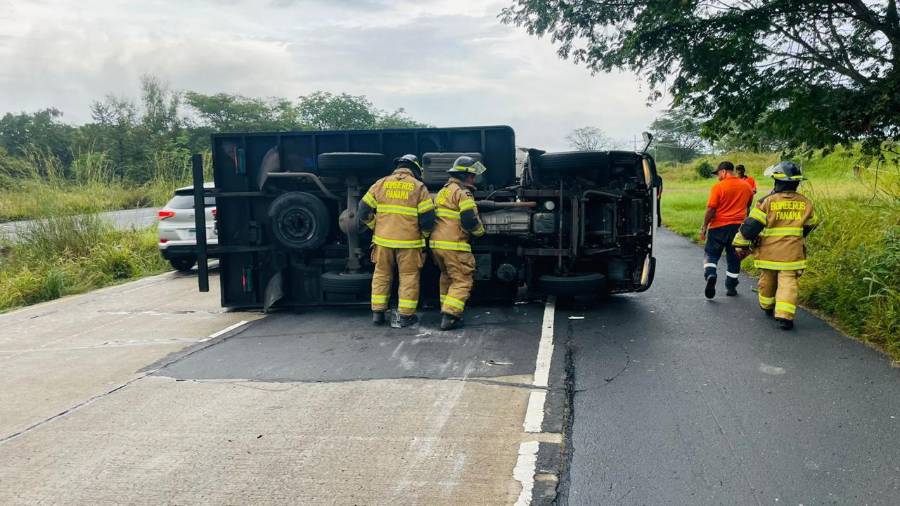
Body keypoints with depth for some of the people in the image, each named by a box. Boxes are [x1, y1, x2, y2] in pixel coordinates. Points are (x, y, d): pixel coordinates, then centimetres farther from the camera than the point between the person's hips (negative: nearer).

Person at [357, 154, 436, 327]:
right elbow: (427, 218, -5)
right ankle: (406, 316, 10)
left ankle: (377, 313, 18)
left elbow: (364, 212, 4)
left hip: (383, 239, 3)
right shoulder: (419, 187, -2)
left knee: (382, 275, 15)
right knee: (409, 276, 7)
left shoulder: (380, 184, 5)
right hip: (408, 241, -2)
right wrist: (423, 235, 13)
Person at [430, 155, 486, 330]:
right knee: (463, 281, -4)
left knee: (447, 277, 23)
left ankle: (446, 309, 30)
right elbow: (469, 220, -16)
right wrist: (480, 231, 1)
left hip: (436, 242, 9)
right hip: (453, 245, -9)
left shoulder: (443, 190, 19)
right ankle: (449, 316, -13)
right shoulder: (462, 192, -10)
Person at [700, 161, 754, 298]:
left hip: (719, 226, -4)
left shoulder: (718, 187, -12)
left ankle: (710, 275, -18)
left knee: (712, 254, 8)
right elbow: (748, 205, 17)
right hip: (738, 227, 4)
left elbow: (711, 209, -13)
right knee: (733, 258, 13)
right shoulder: (746, 186, 5)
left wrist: (704, 227, -5)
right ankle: (731, 287, 19)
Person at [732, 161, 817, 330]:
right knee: (788, 283, -1)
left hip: (768, 252, -1)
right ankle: (785, 315, -14)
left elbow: (751, 225, -10)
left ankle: (767, 307, 38)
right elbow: (809, 227, 16)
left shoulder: (767, 201, -10)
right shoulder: (806, 204, 2)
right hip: (792, 254, 1)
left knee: (767, 281, 17)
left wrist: (741, 245, 1)